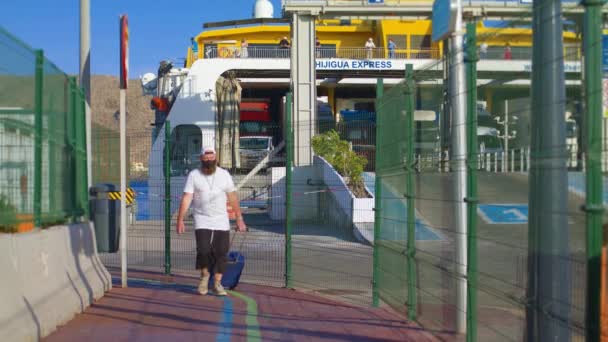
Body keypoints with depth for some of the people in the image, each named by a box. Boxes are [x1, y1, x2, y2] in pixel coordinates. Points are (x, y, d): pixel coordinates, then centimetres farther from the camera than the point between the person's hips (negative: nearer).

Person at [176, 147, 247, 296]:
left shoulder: (224, 175, 4)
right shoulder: (193, 175, -2)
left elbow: (233, 197, 7)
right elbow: (186, 198, -7)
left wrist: (239, 218, 5)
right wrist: (180, 220, -14)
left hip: (222, 222, 2)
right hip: (202, 220, -2)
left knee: (221, 253, -1)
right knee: (203, 250, -14)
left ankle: (217, 283, 14)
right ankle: (204, 275, 15)